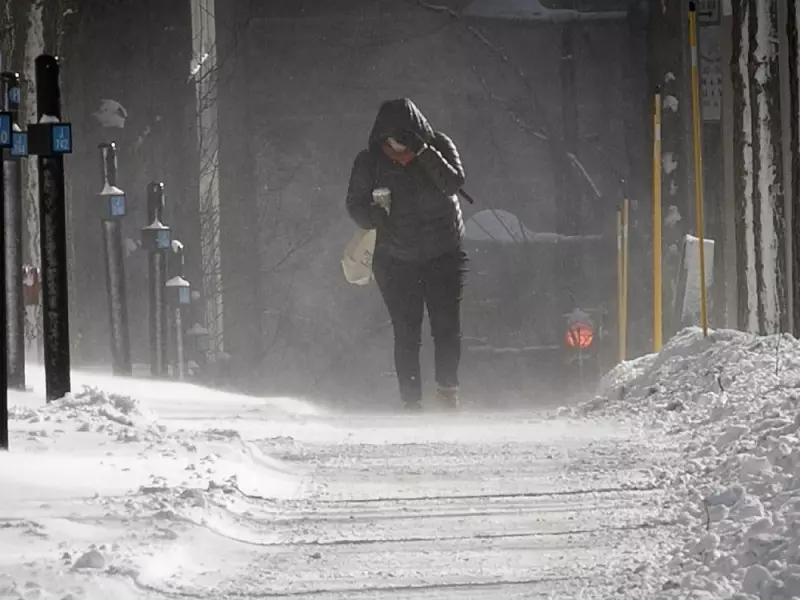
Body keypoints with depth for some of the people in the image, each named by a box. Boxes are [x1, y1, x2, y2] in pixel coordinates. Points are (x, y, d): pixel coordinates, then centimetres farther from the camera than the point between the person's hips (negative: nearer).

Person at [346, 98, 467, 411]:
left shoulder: (439, 146, -4)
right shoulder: (370, 161, -3)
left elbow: (453, 183, -18)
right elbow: (355, 204, 2)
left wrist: (423, 152, -27)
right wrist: (376, 218, -19)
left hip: (444, 255, 0)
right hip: (396, 259, 0)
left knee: (447, 326, -5)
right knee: (406, 333, -4)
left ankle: (448, 391, 9)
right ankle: (411, 400, 1)